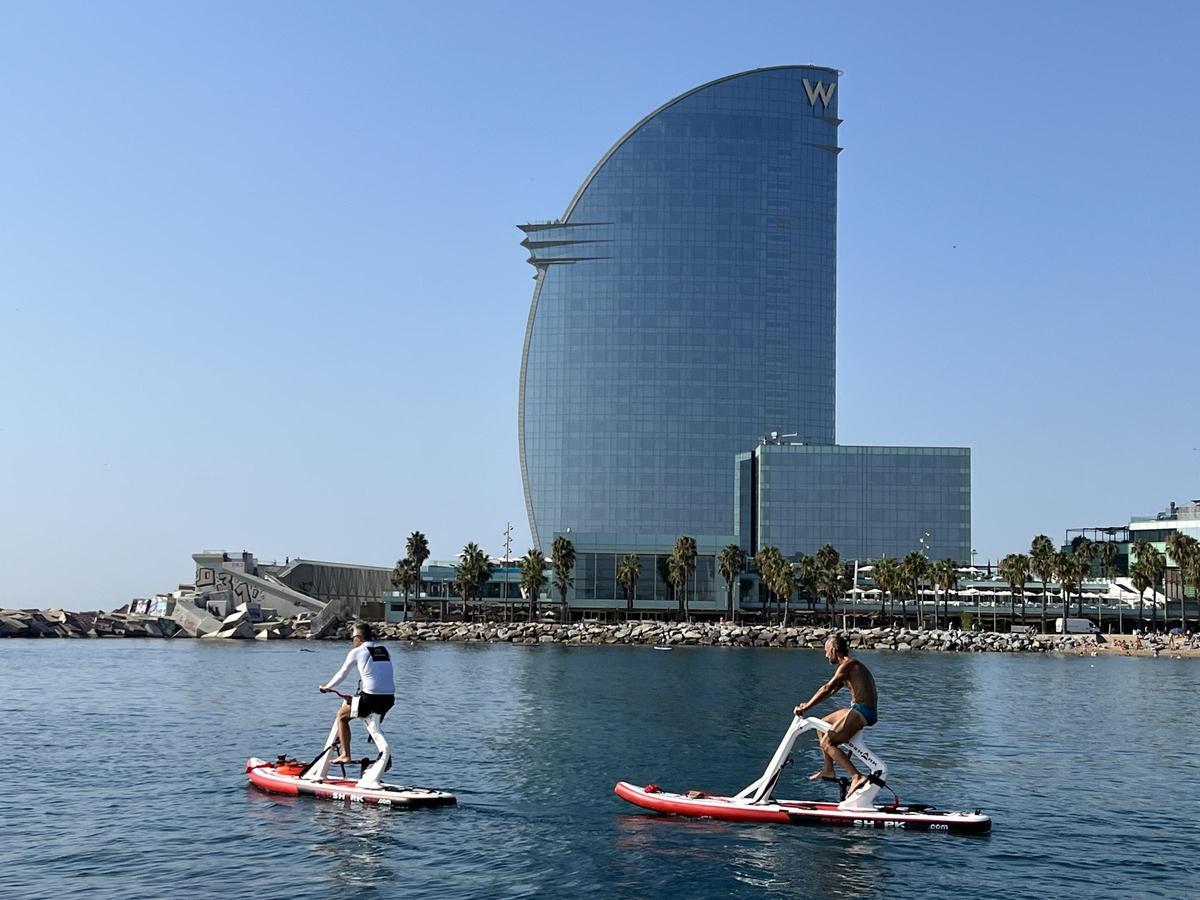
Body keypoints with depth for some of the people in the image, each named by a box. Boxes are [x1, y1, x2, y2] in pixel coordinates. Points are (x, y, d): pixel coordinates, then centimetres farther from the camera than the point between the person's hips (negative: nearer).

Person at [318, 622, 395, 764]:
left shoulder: (357, 652, 3)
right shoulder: (384, 649, 16)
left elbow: (342, 674, 11)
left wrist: (326, 687, 27)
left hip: (370, 698, -5)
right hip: (389, 699, 6)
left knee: (341, 716, 16)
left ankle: (345, 755, 9)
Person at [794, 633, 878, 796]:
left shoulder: (848, 665, -13)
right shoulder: (849, 665, 18)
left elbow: (827, 688, -20)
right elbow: (831, 689, 23)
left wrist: (806, 707, -20)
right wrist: (808, 705, 20)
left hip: (861, 711, -10)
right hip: (858, 709, 10)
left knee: (827, 743, -14)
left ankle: (857, 776, -22)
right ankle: (828, 771, 23)